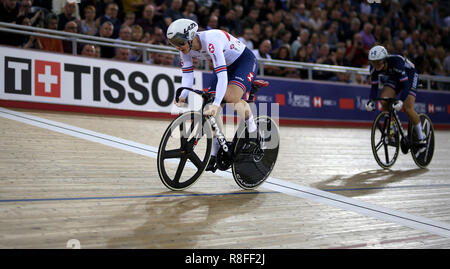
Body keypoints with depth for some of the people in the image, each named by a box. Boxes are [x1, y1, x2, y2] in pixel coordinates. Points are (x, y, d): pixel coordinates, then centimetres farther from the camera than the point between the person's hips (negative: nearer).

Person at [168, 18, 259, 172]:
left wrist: (216, 104, -51)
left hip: (245, 60, -8)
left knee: (230, 96, -33)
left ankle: (253, 132, -10)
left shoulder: (210, 41, -37)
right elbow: (187, 74, -9)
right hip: (226, 66, 8)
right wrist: (182, 97, -25)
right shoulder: (186, 48, -13)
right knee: (211, 109, -6)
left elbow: (222, 76, -43)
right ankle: (216, 153, 5)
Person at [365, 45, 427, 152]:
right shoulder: (374, 67, -23)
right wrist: (371, 101, -32)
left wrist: (401, 101, -53)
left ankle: (422, 140, -6)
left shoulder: (396, 62, -39)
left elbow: (406, 85, -40)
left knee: (408, 108, -19)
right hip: (394, 77, 5)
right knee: (383, 101, -19)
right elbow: (374, 86, -15)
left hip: (409, 74, -5)